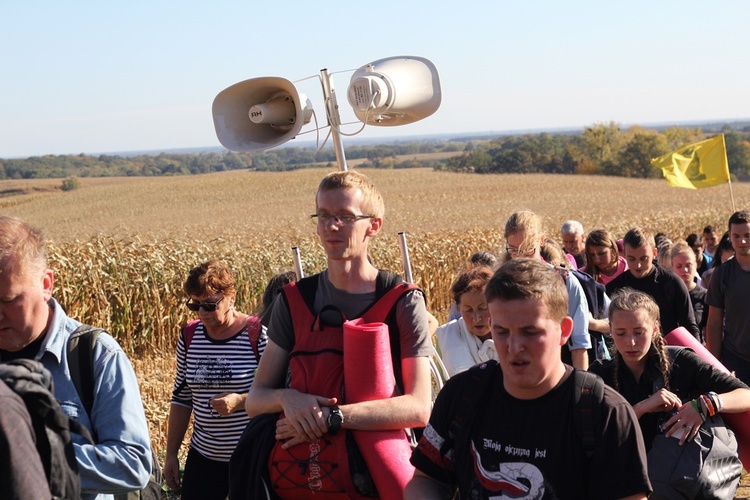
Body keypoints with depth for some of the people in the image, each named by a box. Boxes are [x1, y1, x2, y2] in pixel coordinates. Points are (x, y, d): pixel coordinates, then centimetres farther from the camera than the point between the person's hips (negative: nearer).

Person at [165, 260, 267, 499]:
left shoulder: (258, 336, -11)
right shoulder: (189, 338, 4)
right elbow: (181, 399, 12)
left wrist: (241, 401, -25)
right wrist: (171, 454, 12)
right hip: (203, 457, 4)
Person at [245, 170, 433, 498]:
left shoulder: (403, 302, -4)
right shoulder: (293, 301, 6)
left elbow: (419, 408, -13)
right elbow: (255, 400, 6)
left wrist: (332, 416, -21)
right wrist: (287, 398, -17)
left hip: (380, 469, -3)